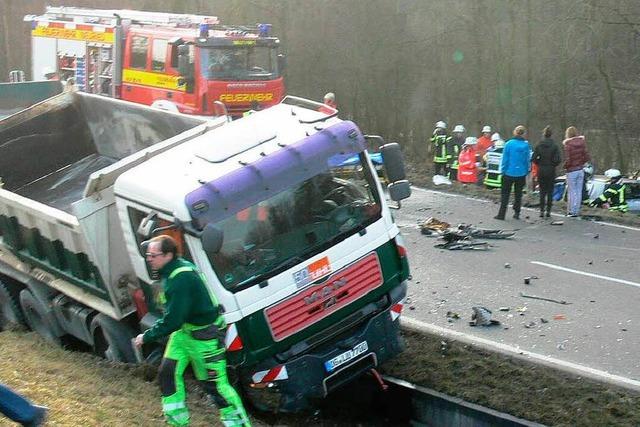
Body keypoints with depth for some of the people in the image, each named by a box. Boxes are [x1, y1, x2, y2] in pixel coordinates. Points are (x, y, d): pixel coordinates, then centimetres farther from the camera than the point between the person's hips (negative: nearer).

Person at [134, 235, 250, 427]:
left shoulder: (181, 279, -30)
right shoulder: (173, 269, 1)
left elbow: (172, 321, -29)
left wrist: (146, 337, -18)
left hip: (205, 337, -10)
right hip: (183, 330, 10)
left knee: (215, 383, -1)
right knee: (168, 373, 10)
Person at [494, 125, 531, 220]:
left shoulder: (509, 144, -10)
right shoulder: (526, 145, -5)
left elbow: (505, 159, -7)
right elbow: (528, 159, 0)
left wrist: (503, 170, 2)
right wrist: (527, 171, 10)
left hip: (509, 172, -2)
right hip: (521, 173, 2)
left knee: (505, 194, 6)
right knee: (518, 194, 15)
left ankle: (501, 214, 3)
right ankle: (517, 213, 17)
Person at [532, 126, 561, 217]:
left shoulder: (539, 145, -5)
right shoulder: (554, 145, -8)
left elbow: (534, 158, -7)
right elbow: (557, 160, -12)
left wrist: (540, 163, 10)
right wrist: (552, 164, 7)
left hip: (541, 171, 1)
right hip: (551, 171, -1)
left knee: (542, 191, 9)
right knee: (550, 191, 7)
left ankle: (542, 210, 6)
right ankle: (548, 211, 6)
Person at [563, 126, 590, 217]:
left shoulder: (568, 145, -15)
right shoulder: (582, 142, 0)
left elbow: (568, 160, -17)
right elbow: (587, 157, -1)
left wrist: (565, 166, 2)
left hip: (571, 171, -5)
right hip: (580, 170, 5)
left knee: (572, 192, 4)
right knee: (579, 191, 11)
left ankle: (572, 211, 6)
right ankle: (577, 211, 17)